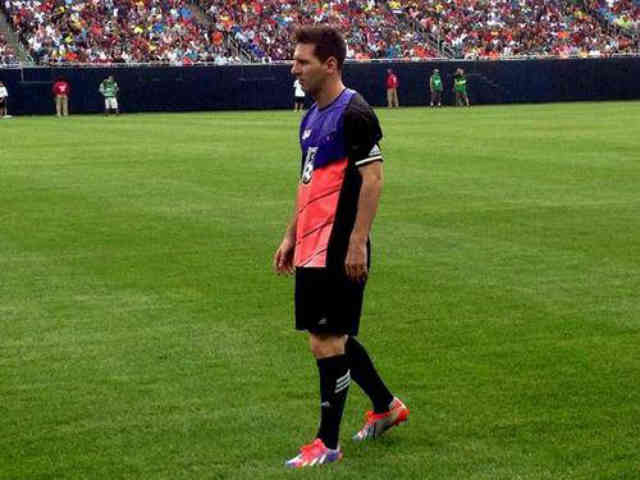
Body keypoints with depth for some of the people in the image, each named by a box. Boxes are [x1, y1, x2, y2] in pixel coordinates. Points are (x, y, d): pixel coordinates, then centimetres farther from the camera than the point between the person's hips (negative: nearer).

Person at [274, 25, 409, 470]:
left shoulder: (353, 112, -13)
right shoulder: (312, 117, 14)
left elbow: (373, 178, -17)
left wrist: (357, 243, -21)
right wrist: (291, 238, 21)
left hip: (338, 250, -9)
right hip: (311, 248, 9)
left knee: (328, 341, -5)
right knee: (330, 338, 17)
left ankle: (328, 444, 5)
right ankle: (387, 406, 34)